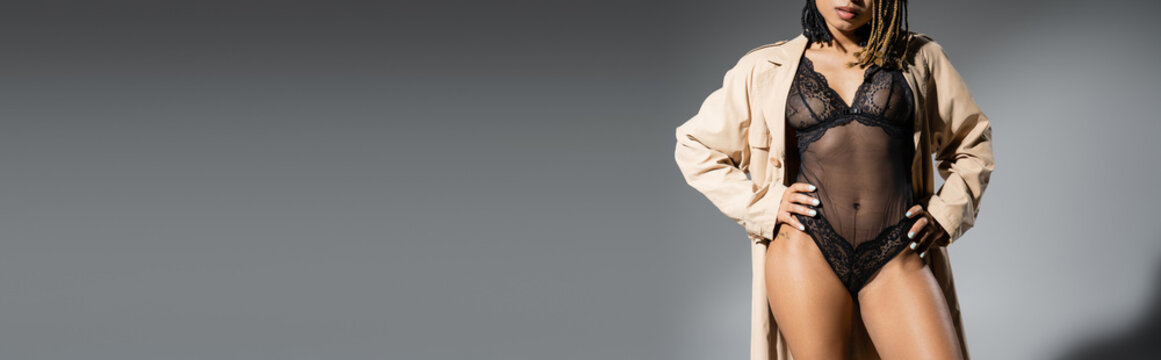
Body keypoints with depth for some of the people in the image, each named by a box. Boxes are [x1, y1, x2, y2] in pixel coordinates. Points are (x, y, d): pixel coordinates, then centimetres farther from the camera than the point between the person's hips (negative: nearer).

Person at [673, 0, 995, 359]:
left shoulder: (918, 57, 11)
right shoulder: (765, 69, 9)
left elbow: (972, 144, 21)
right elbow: (696, 149, 14)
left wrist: (944, 216, 6)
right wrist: (764, 205, 2)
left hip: (898, 259, 1)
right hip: (807, 251, 0)